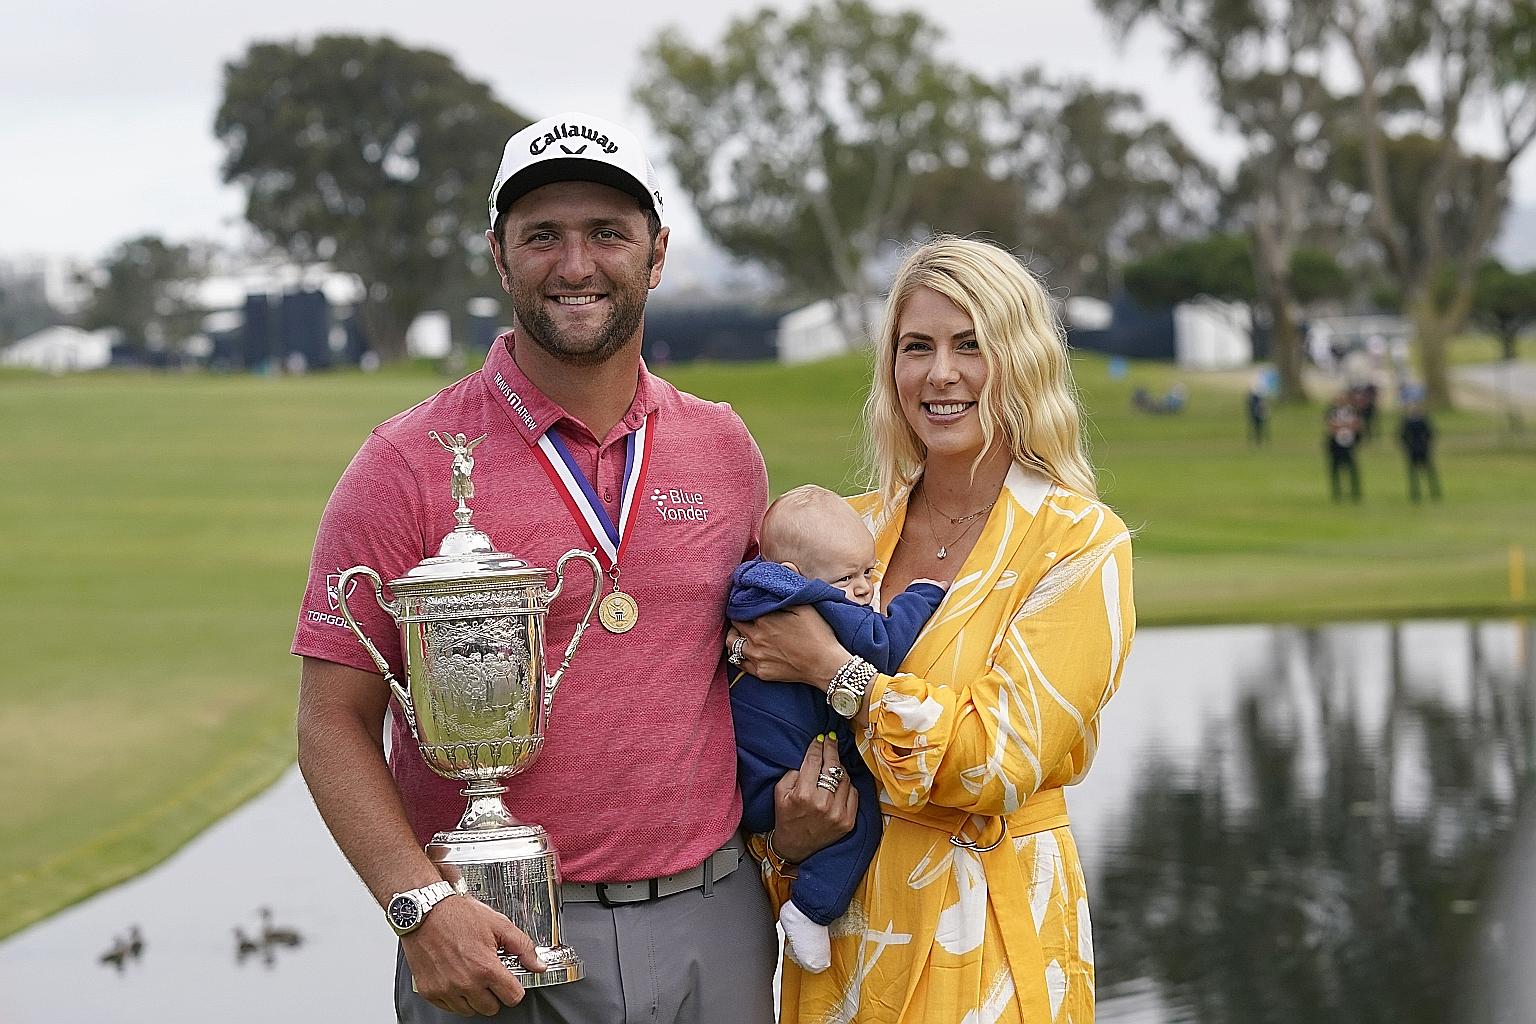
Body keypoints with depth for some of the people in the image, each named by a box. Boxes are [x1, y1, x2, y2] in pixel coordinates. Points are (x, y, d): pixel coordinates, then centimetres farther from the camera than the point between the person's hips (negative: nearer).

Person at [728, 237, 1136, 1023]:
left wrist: (832, 669, -17)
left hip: (984, 945, -4)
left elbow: (1001, 760, -19)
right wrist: (784, 840, -8)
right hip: (844, 933, 4)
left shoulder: (1079, 544, -10)